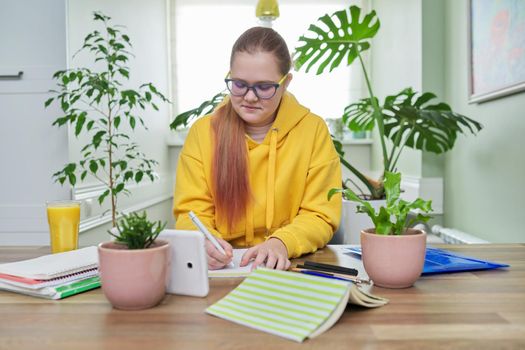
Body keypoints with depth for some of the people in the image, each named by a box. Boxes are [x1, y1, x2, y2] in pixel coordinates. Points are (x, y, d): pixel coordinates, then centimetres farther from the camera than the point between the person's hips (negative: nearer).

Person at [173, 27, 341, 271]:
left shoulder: (313, 129, -1)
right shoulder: (202, 131, 1)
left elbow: (320, 216, -2)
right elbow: (192, 214, -1)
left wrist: (282, 243, -22)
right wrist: (205, 242, -23)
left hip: (291, 267, -1)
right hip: (220, 266, 1)